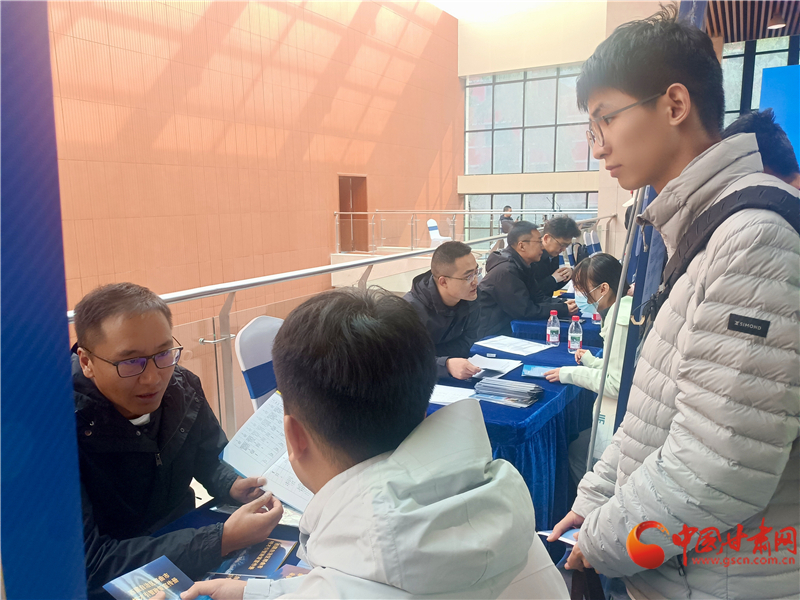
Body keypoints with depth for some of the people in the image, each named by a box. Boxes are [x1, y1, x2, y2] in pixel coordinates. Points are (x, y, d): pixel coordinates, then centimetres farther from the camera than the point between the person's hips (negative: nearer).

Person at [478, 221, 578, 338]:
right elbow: (525, 311, -22)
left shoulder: (522, 266, 6)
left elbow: (538, 297, 10)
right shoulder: (506, 272, -23)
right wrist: (563, 310, -16)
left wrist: (563, 304, -7)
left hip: (508, 328, 9)